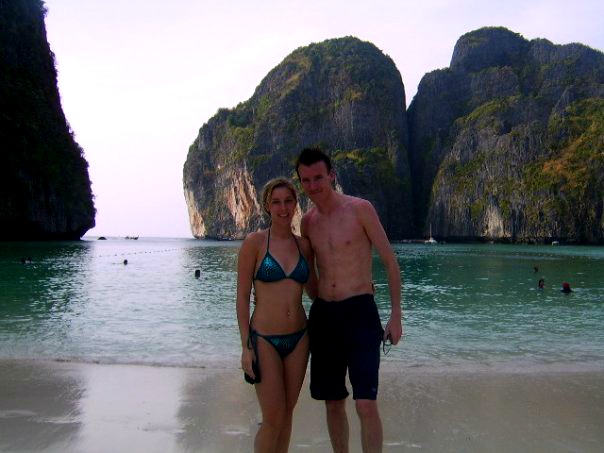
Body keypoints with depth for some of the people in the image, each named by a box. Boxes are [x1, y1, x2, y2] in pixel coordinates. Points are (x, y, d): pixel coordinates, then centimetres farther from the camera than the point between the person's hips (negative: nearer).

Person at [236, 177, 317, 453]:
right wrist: (246, 346, -11)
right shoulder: (254, 242, -8)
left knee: (287, 412, 13)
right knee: (273, 418, -4)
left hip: (298, 337, 4)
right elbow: (242, 297, -7)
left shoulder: (304, 245, 5)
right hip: (265, 338, -4)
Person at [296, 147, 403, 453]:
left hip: (360, 312, -5)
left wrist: (396, 315, -6)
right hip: (322, 314, 5)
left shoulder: (360, 209, -7)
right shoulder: (308, 221, 8)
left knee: (366, 404, -12)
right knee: (333, 402, 12)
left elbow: (390, 262, -3)